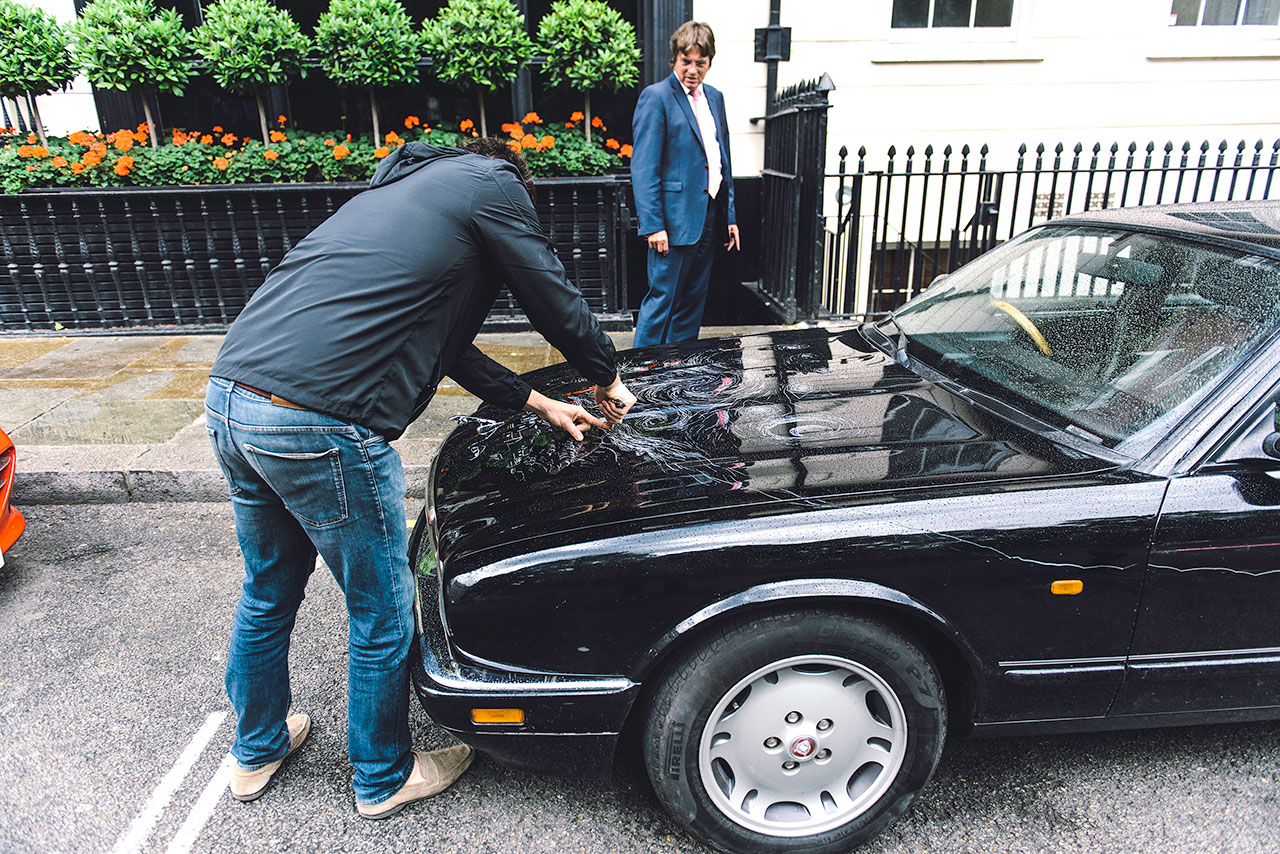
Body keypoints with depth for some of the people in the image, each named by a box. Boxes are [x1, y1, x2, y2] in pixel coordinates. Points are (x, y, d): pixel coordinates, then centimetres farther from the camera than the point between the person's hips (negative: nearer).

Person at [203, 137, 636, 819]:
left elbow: (443, 342, 30)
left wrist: (538, 403, 33)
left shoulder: (400, 188, 29)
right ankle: (383, 780, 35)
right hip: (317, 424, -9)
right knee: (382, 616, 12)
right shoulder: (493, 182, 4)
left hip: (228, 398, 10)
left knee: (267, 592, 27)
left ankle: (255, 751, 50)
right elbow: (557, 304, 6)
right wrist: (608, 383, 25)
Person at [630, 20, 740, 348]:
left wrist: (730, 216, 15)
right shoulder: (656, 96, -7)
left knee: (693, 300, 13)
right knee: (662, 297, -4)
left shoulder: (715, 97, 16)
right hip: (674, 221, -7)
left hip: (707, 220, 7)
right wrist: (653, 225, -19)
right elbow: (643, 169, -13)